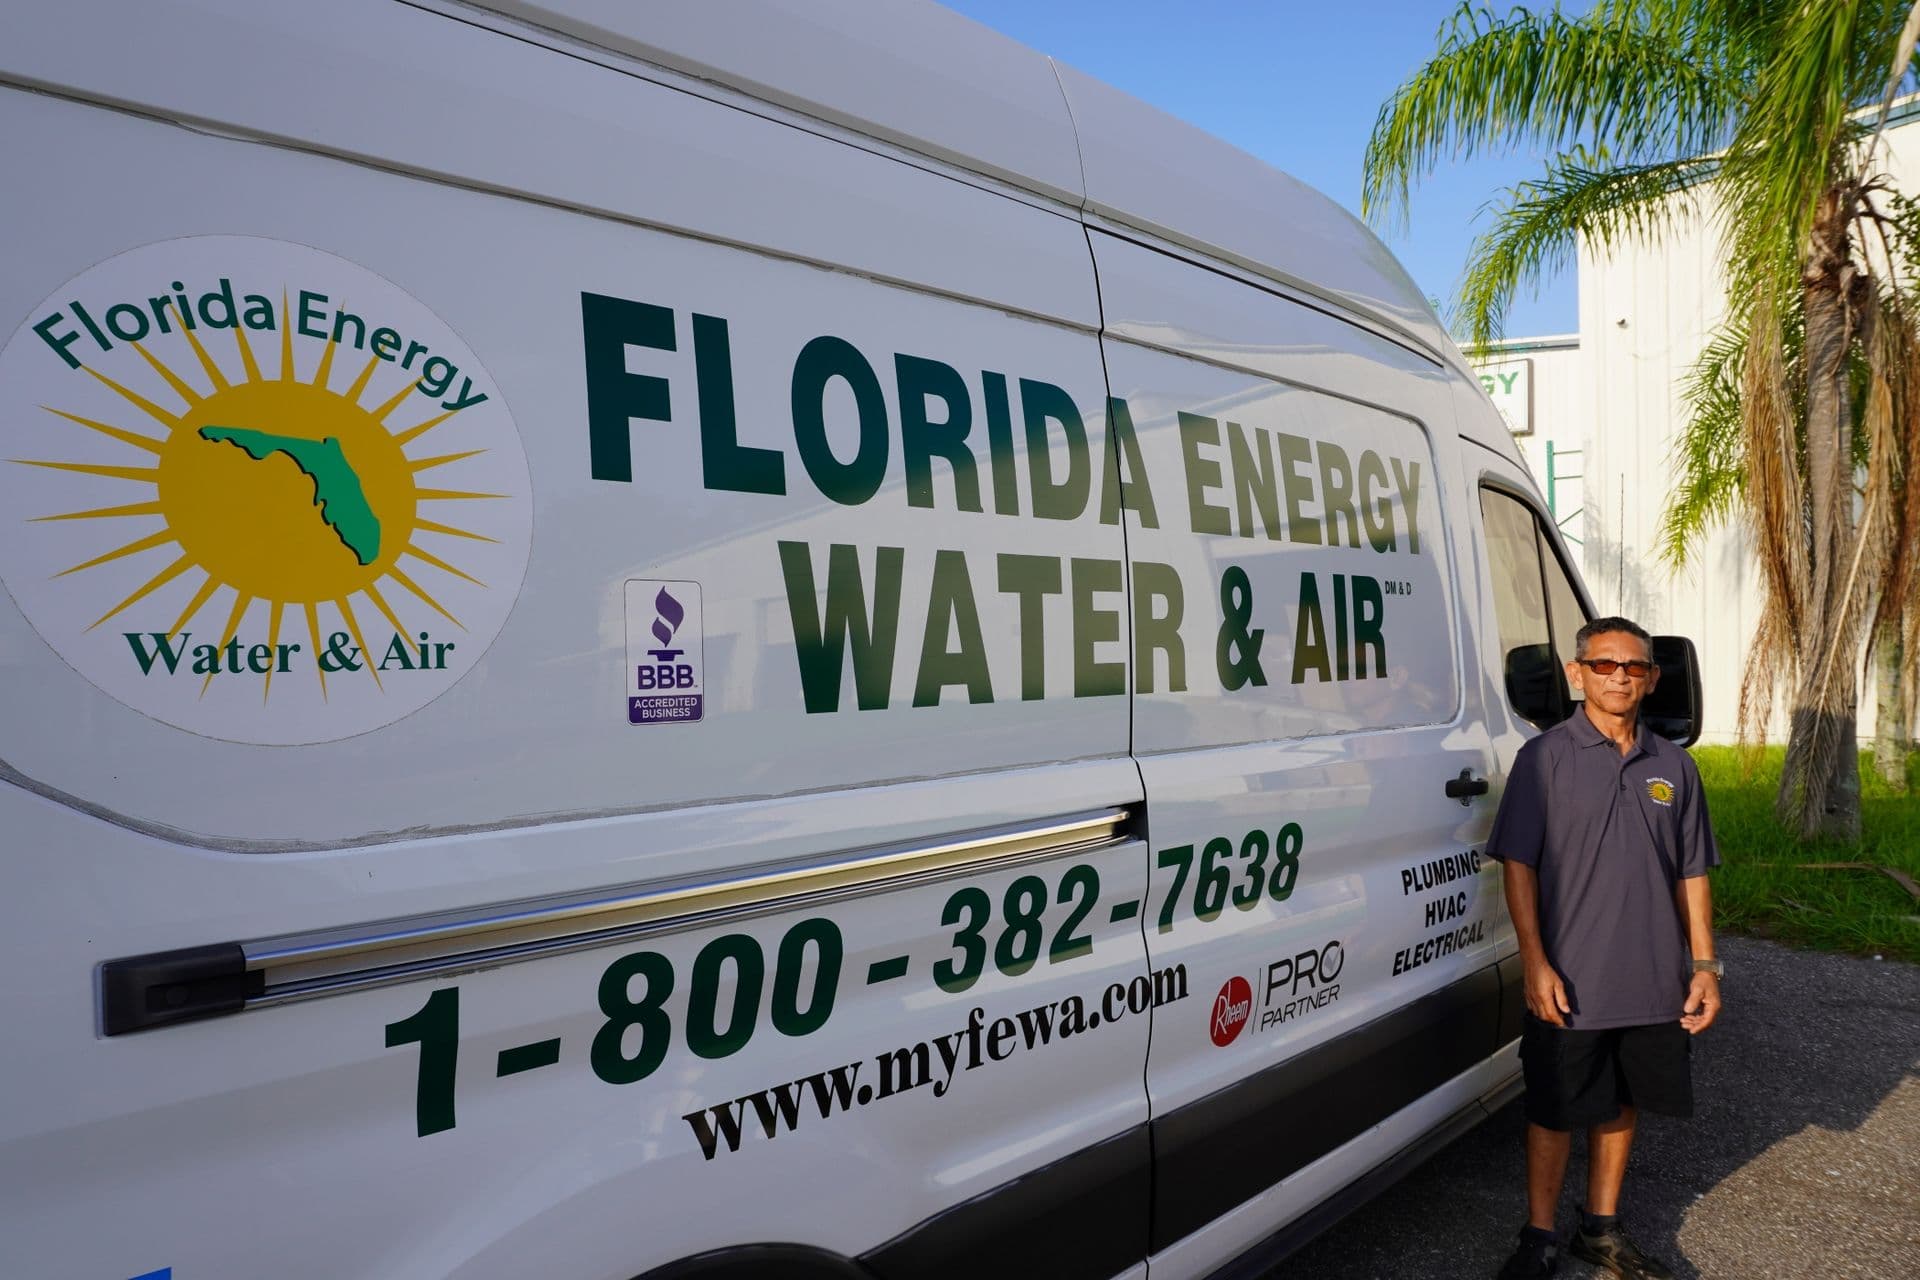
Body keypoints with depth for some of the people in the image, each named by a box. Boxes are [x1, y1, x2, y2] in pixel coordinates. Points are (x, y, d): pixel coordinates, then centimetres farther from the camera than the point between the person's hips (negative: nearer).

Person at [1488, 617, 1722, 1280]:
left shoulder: (1674, 766, 6)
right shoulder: (1545, 757, -7)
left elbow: (1691, 873, 11)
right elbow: (1517, 864, -8)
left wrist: (1704, 964, 5)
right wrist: (1536, 963, -14)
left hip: (1654, 983, 4)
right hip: (1570, 983, -4)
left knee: (1621, 1105, 17)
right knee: (1556, 1112, 7)